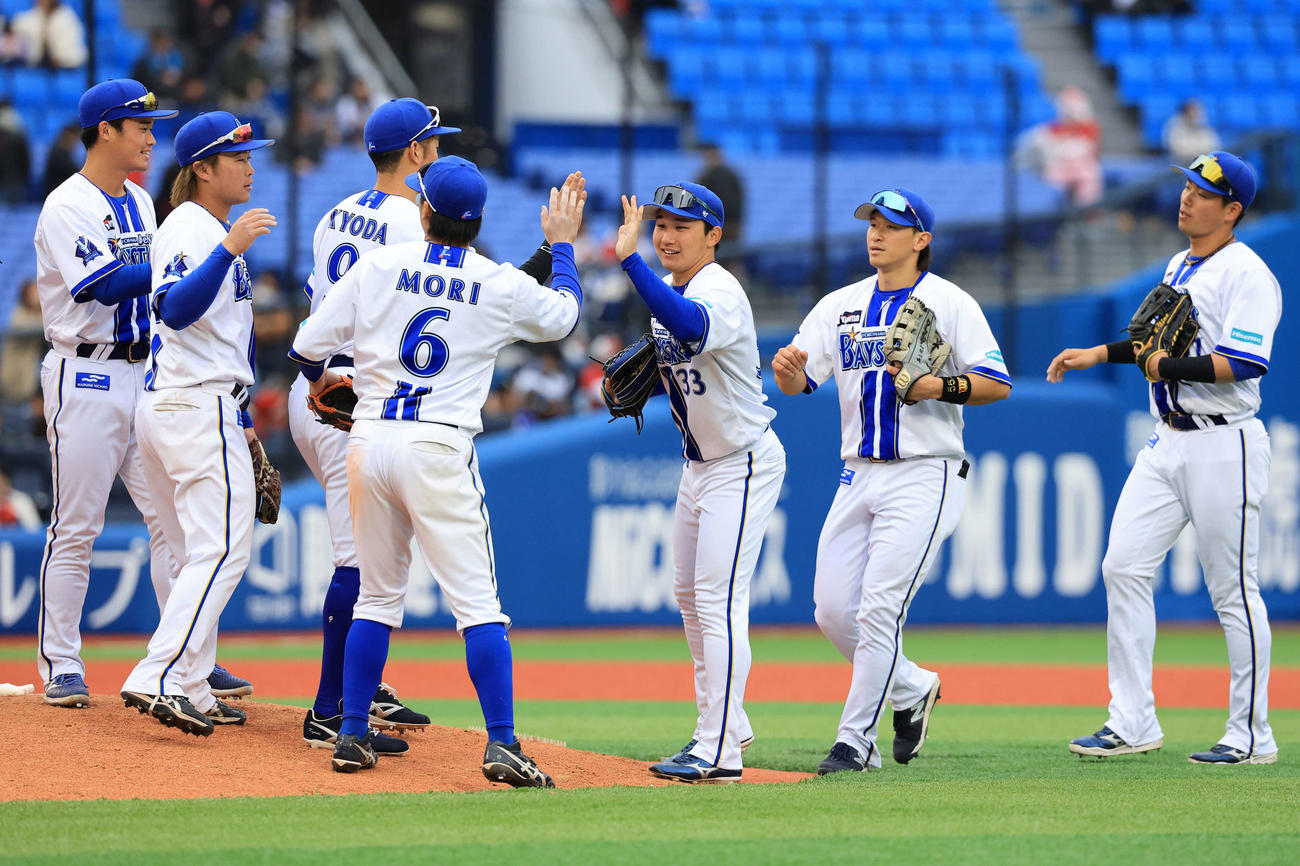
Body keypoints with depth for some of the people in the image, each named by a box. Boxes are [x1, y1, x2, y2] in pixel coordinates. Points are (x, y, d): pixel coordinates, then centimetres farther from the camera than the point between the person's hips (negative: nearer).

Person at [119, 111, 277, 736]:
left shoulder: (212, 231, 20)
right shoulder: (194, 229, -12)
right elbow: (175, 310, -30)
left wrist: (240, 420, 26)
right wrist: (229, 251, -42)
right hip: (198, 409, -11)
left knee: (200, 556, 13)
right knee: (223, 550, -14)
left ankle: (191, 693, 15)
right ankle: (158, 679, -21)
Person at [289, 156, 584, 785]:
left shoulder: (378, 267, 3)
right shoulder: (502, 286, 1)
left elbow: (309, 347, 6)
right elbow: (565, 313, 21)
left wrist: (318, 378, 29)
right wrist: (561, 243, 34)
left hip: (368, 443, 3)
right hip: (438, 449, -3)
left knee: (376, 597, 16)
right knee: (477, 601, -4)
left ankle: (352, 735, 16)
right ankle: (502, 744, -14)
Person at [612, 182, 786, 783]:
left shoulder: (720, 293, -25)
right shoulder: (671, 289, 4)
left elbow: (690, 326, -49)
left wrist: (629, 260, -53)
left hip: (745, 464, -10)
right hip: (701, 461, 10)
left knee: (718, 599, -15)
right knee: (689, 595, 17)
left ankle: (719, 752, -16)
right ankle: (726, 724, 29)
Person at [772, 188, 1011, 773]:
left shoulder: (949, 303, -3)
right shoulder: (841, 306, 12)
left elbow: (998, 385, -7)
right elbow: (797, 382, 3)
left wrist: (940, 387, -23)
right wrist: (787, 368, -20)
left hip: (924, 477, -6)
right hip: (859, 477, 6)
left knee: (879, 608, -13)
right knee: (832, 610, 3)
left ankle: (856, 740, -6)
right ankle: (911, 689, 26)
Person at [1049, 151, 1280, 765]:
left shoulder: (1247, 274, -12)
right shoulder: (1180, 266, 16)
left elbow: (1245, 363, -23)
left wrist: (1169, 367, -19)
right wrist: (1098, 355, 25)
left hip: (1224, 446, -9)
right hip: (1167, 444, 9)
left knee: (1233, 591, -3)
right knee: (1123, 567, 1)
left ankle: (1252, 737, 4)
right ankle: (1132, 724, 4)